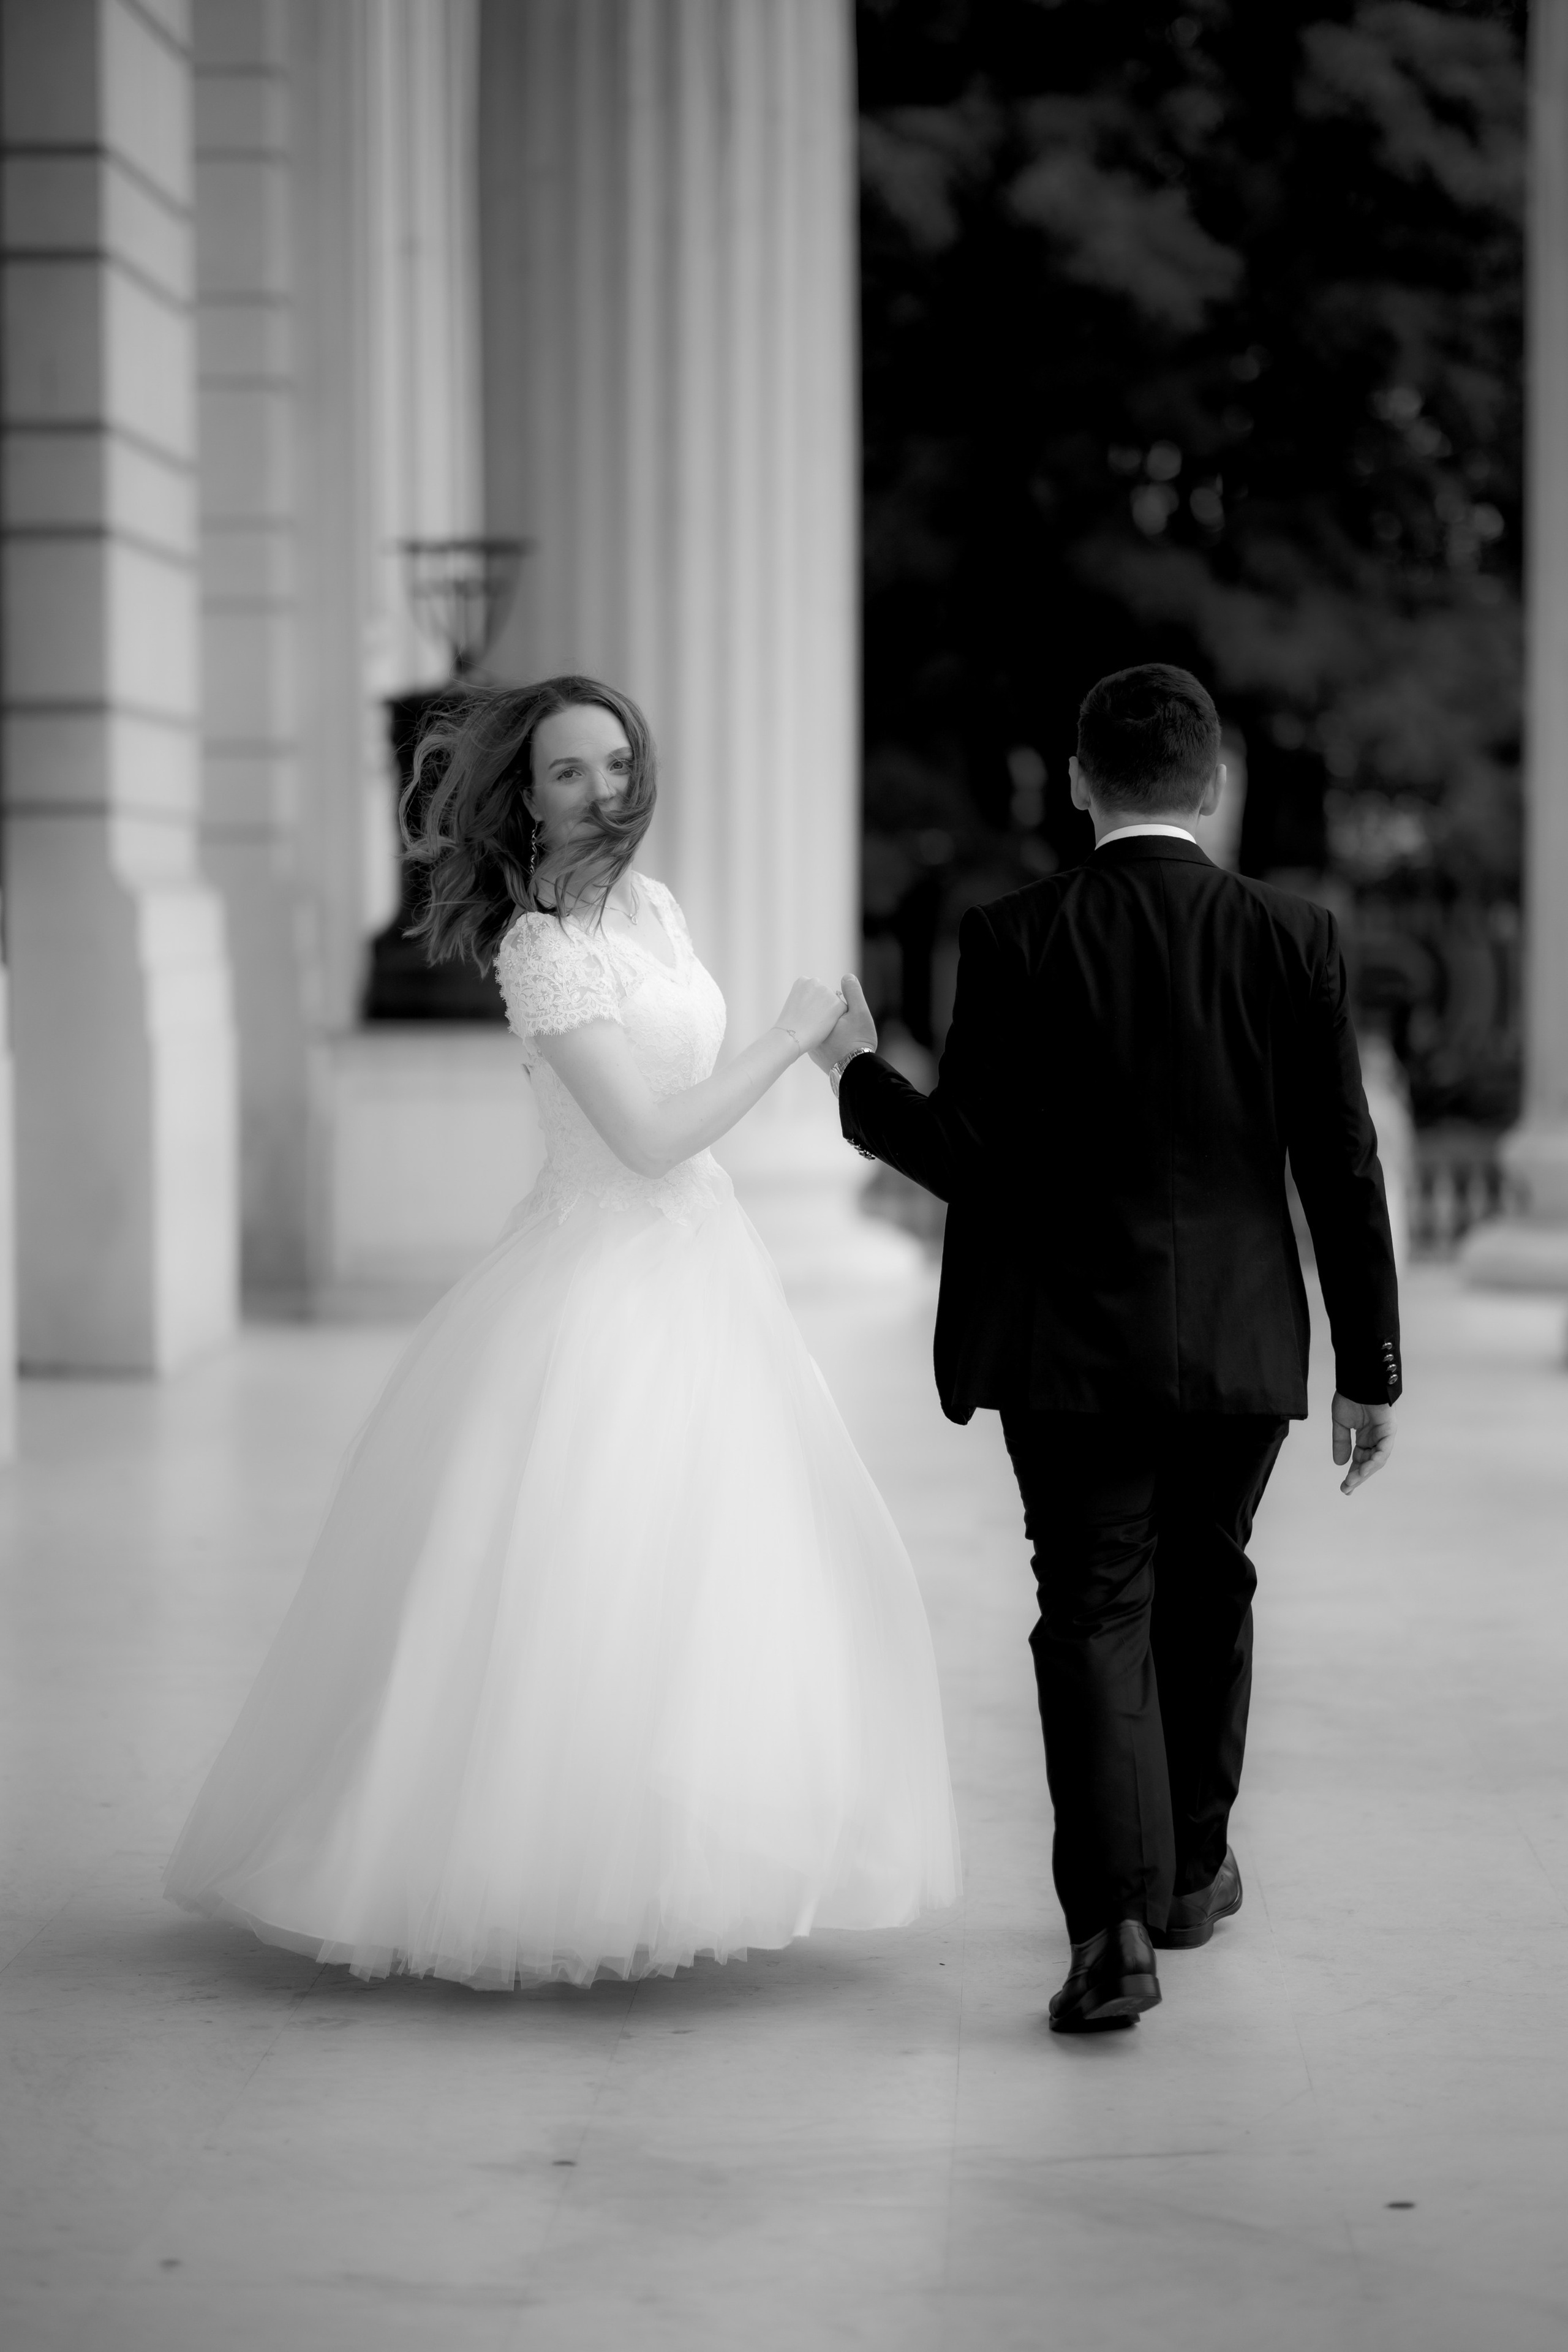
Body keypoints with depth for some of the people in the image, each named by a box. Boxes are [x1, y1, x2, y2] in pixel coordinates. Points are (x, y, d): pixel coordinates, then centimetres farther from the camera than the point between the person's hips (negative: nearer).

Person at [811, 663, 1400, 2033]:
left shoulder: (1014, 942, -8)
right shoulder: (1292, 938, -4)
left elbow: (966, 1160, -9)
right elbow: (1343, 1170, -4)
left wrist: (858, 1076, 9)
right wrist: (1370, 1368, 3)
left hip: (1070, 1342, -2)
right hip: (1241, 1343, 2)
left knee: (1096, 1614, 3)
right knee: (1204, 1593, 21)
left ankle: (1115, 1919, -11)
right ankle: (1191, 1872, 36)